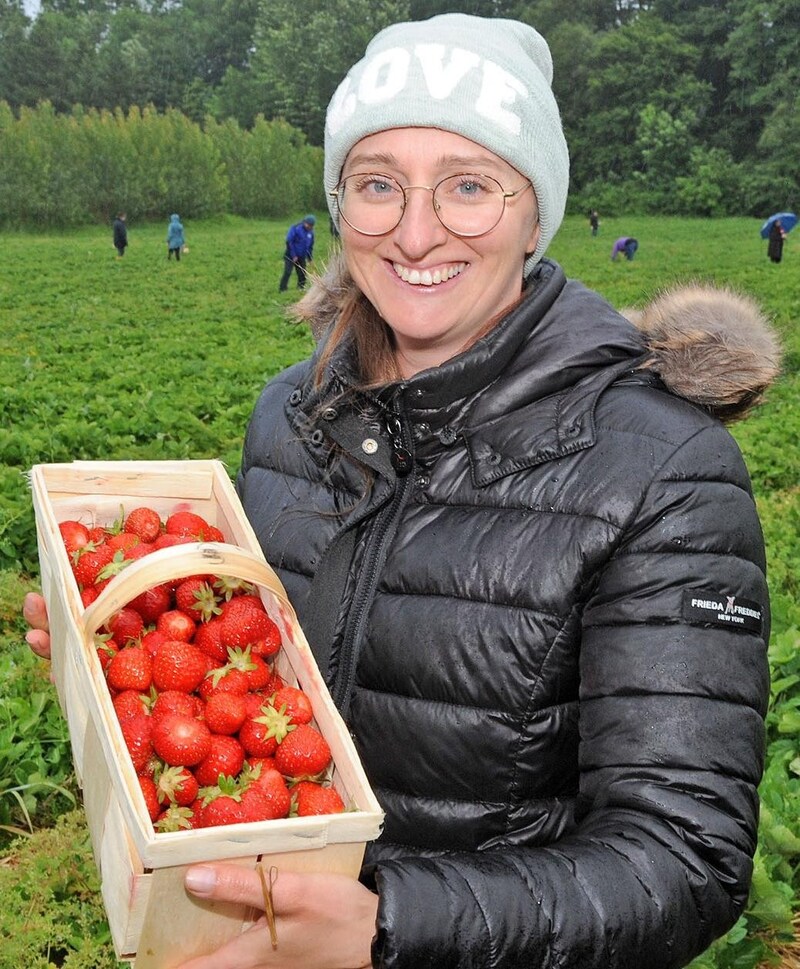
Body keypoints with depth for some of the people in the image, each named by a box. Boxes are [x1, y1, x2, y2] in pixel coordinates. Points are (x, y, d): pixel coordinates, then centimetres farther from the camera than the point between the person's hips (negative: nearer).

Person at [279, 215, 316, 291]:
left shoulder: (311, 232, 5)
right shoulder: (296, 228, -15)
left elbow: (310, 246, 17)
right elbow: (289, 242, -16)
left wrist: (310, 258, 13)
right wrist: (293, 256, -17)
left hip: (301, 257, 6)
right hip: (291, 256, -6)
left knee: (302, 273, 10)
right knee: (287, 272, -10)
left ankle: (301, 288, 26)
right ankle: (282, 290, -6)